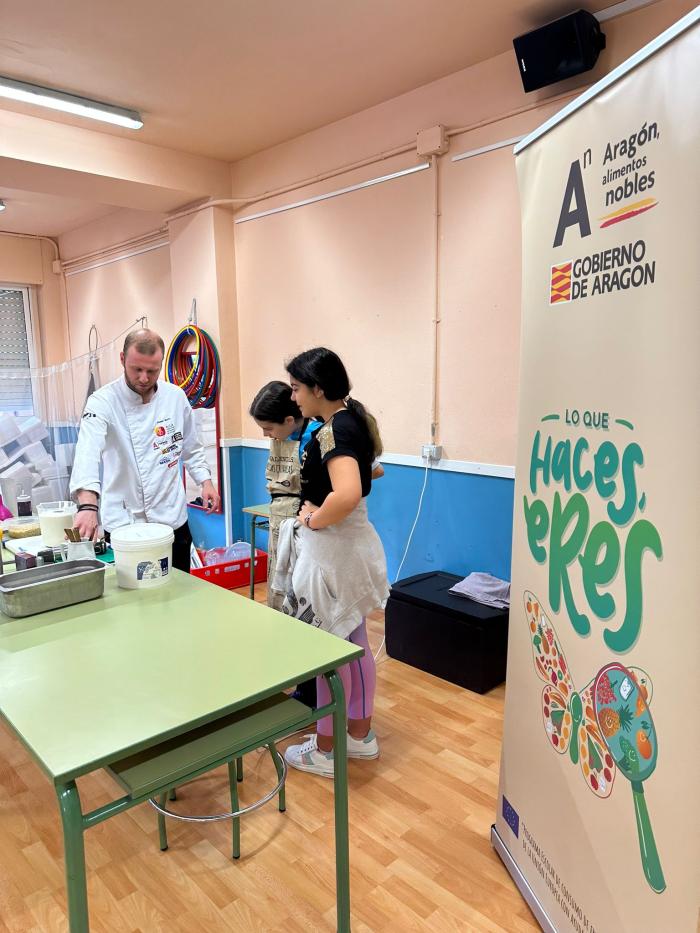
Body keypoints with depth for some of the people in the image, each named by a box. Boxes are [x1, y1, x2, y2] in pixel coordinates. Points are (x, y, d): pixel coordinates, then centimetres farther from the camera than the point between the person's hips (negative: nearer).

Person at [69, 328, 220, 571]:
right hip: (124, 524, -3)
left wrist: (205, 481, 0)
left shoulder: (176, 396, 1)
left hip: (173, 521, 3)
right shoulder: (103, 402, -13)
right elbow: (88, 452, -29)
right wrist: (88, 505, -45)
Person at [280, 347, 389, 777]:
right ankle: (362, 735, 35)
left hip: (332, 548, -10)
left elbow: (347, 494, -38)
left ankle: (325, 750, 24)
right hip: (353, 542, 10)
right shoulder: (353, 419, 7)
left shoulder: (334, 431, -22)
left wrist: (314, 520, -21)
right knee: (355, 644, 19)